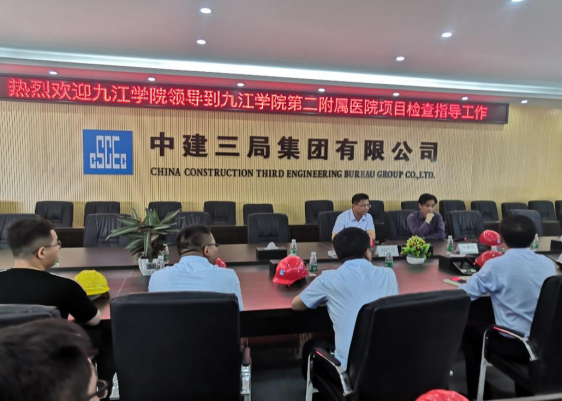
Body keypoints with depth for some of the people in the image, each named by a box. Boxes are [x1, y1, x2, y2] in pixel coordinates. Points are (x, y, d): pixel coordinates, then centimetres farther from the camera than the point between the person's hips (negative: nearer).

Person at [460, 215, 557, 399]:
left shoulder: (496, 265, -17)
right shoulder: (548, 263, 0)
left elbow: (463, 294, -11)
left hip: (516, 344, -5)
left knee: (468, 331, 19)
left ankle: (477, 393, 29)